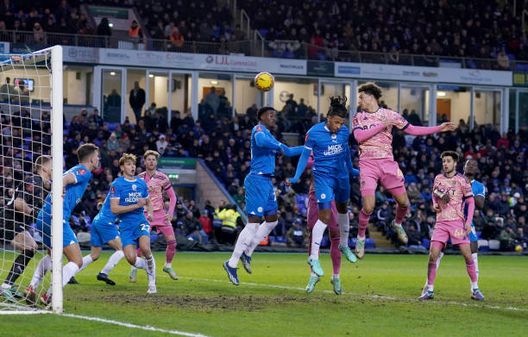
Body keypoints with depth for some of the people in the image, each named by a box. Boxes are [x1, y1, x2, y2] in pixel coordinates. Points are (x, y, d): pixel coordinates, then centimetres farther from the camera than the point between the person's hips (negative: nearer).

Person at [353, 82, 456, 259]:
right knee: (368, 206, -15)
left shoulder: (389, 114, 8)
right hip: (368, 164, -2)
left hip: (387, 163, 2)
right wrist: (382, 125, -16)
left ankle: (397, 224, 34)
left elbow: (412, 130, 11)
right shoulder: (358, 117, 5)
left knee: (404, 202, 2)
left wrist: (439, 128, 6)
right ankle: (361, 237, 8)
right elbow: (359, 136, -12)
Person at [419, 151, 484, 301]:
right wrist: (435, 205, 3)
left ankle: (475, 289, 6)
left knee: (467, 255, -7)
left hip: (458, 222, -3)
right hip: (441, 222, 3)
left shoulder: (462, 180, -2)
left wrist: (468, 221, -8)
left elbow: (471, 202, 1)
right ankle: (429, 290, 0)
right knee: (433, 255, -8)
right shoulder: (438, 179, 9)